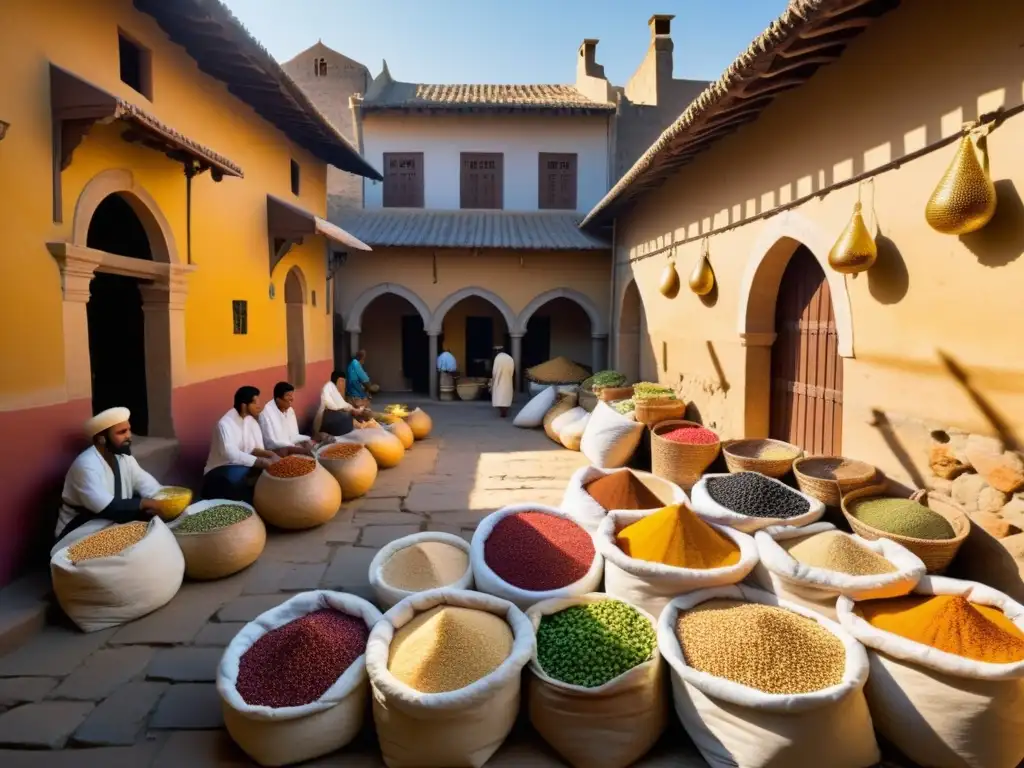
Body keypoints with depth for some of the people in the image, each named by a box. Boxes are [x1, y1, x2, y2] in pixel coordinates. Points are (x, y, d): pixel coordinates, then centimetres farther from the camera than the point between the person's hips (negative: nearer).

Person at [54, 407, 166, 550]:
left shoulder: (124, 458, 3)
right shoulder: (86, 465, -21)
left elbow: (152, 488, -4)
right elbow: (107, 508, -30)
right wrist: (144, 504, -23)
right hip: (81, 537, -7)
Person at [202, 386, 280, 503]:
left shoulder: (252, 420, 2)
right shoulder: (225, 424, -21)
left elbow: (255, 449, -2)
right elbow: (231, 454, -35)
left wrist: (269, 454, -26)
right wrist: (263, 462, -42)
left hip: (242, 466, 7)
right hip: (220, 470, -7)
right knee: (238, 475, -38)